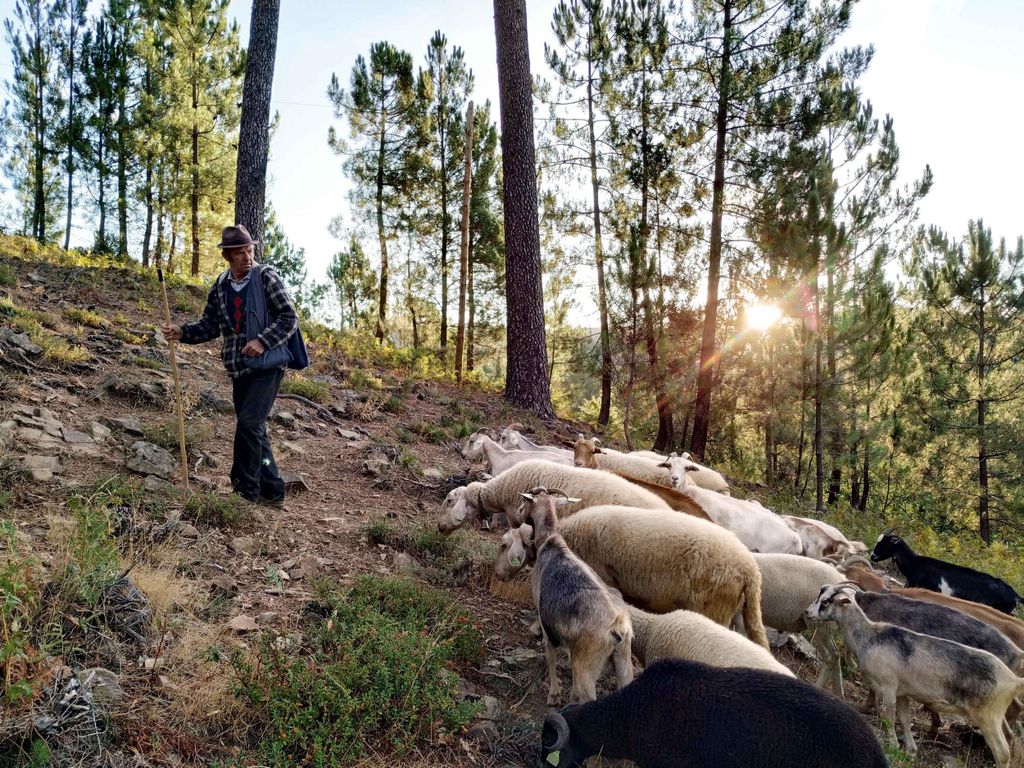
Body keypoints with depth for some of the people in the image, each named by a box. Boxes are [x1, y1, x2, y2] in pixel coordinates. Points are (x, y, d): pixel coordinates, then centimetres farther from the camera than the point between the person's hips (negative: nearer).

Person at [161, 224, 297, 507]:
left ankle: (245, 489, -5)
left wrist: (263, 341, -20)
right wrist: (182, 332, -3)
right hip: (238, 369, 6)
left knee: (248, 423, -16)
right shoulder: (220, 287, 8)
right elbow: (210, 325, 13)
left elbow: (289, 317, -9)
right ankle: (271, 491, 20)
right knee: (254, 430, 10)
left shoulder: (267, 277, -7)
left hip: (267, 366, -6)